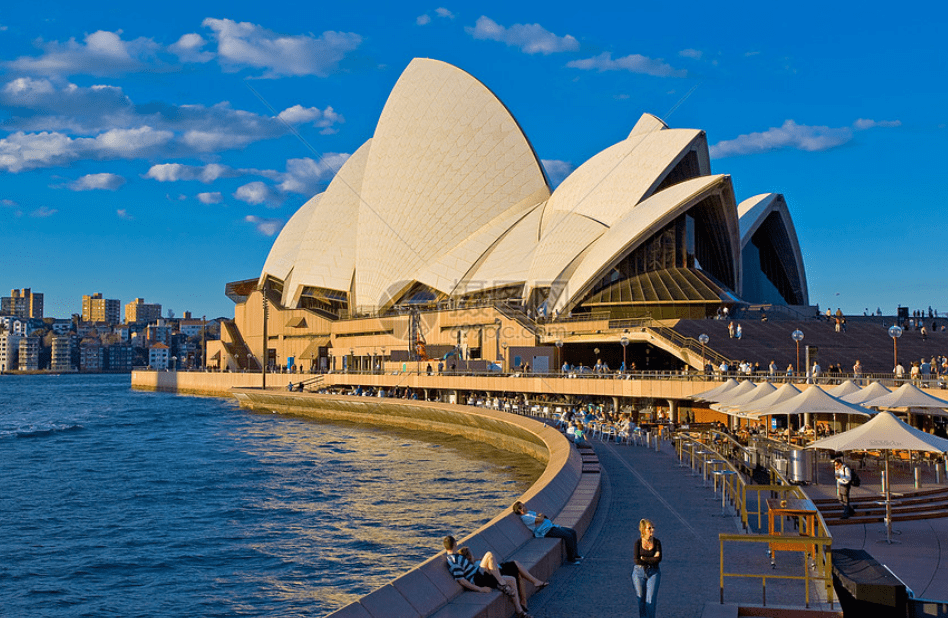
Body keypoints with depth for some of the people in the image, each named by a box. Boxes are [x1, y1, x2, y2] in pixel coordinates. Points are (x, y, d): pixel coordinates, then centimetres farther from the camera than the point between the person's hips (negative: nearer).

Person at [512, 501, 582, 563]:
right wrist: (540, 516, 5)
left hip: (551, 526, 10)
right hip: (546, 531, -10)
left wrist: (540, 515, -3)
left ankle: (575, 555, 10)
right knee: (568, 536, -22)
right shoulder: (525, 517, -13)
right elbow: (540, 519, -16)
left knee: (573, 532, 3)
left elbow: (542, 515, 18)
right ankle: (570, 558, -9)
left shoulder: (529, 512, 20)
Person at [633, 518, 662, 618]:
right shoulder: (638, 542, -8)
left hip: (653, 573, 0)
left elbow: (659, 559, -13)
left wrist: (644, 558, -13)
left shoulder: (657, 542, -3)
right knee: (641, 601, 6)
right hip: (639, 572, 0)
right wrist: (652, 559, -12)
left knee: (651, 601, -8)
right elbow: (636, 560, -15)